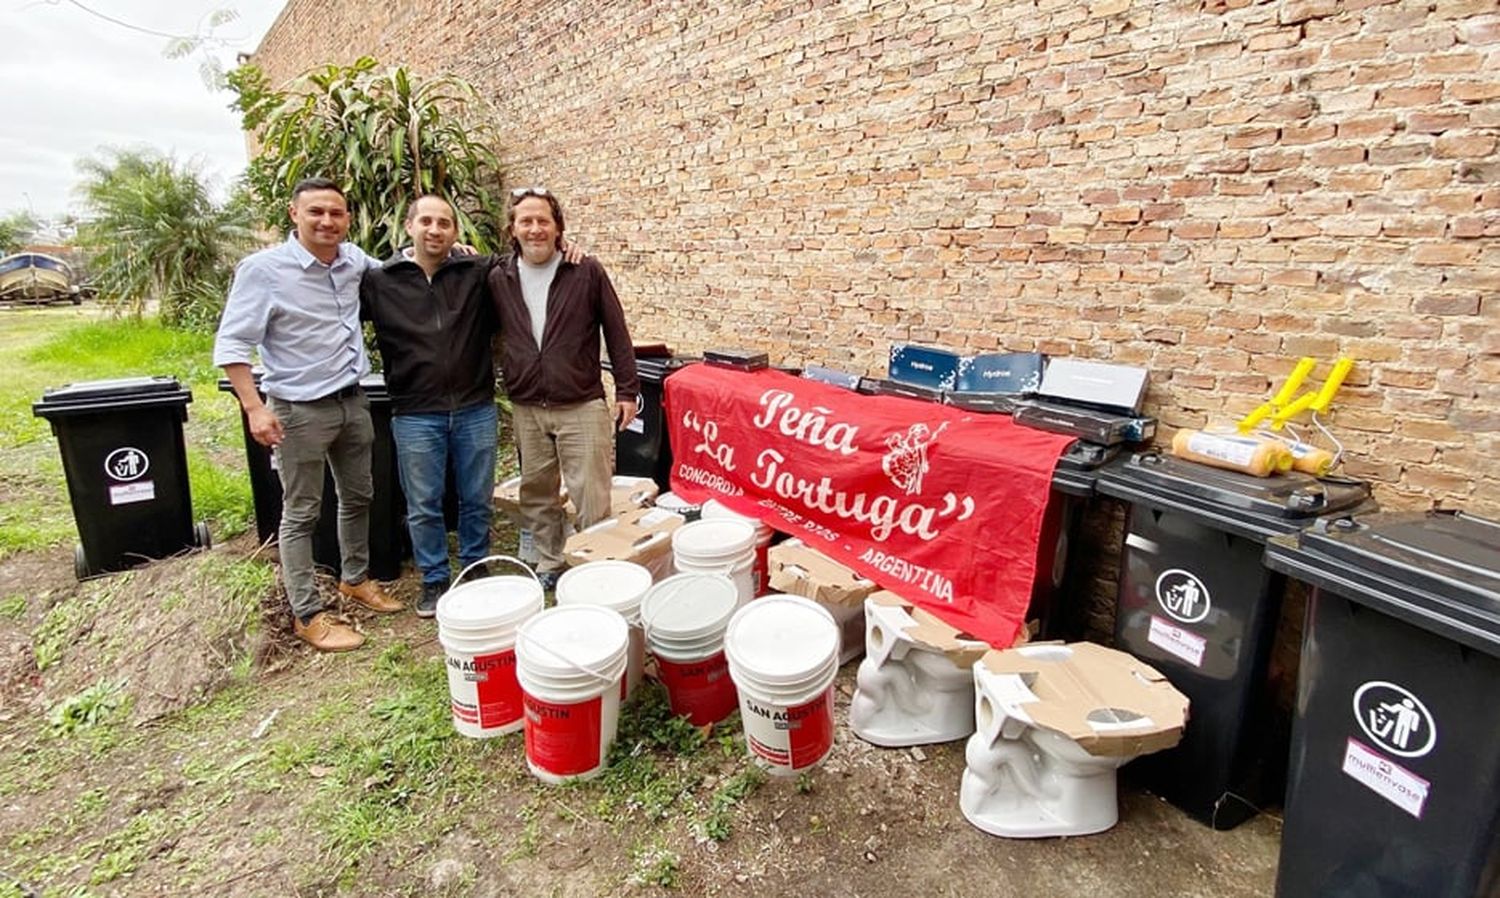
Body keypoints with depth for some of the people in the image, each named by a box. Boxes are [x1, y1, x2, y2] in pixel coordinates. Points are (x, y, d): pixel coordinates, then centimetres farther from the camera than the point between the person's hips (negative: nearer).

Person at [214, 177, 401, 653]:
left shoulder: (354, 260, 2)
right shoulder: (263, 269, -13)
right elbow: (231, 344, -13)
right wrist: (255, 408, -21)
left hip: (352, 401, 6)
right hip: (301, 410, -6)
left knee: (358, 497, 18)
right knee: (301, 513, 4)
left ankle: (355, 578, 38)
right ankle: (307, 614, 15)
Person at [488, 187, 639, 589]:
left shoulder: (587, 272, -4)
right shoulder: (498, 280, 5)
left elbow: (616, 333, -2)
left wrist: (627, 390, -3)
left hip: (582, 407, -3)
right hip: (526, 410, 4)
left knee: (592, 498, 0)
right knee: (536, 494, 14)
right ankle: (548, 565, 31)